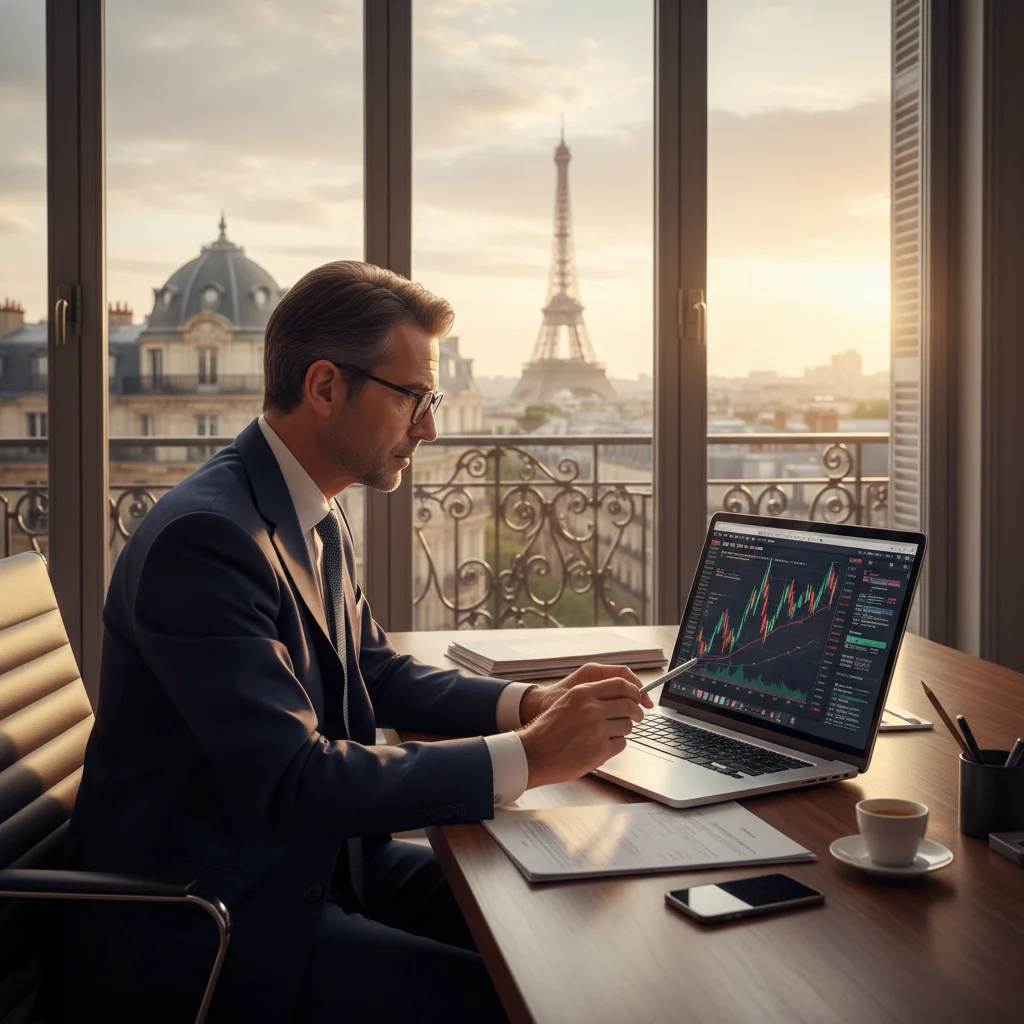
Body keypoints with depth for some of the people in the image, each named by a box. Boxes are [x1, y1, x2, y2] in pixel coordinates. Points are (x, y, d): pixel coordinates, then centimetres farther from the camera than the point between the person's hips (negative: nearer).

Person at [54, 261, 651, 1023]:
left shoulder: (319, 519, 6)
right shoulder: (205, 537, -24)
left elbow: (379, 675, 14)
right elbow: (295, 783, -28)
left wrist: (531, 703, -2)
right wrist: (527, 758, -25)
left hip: (313, 858, 9)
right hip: (191, 924, -9)